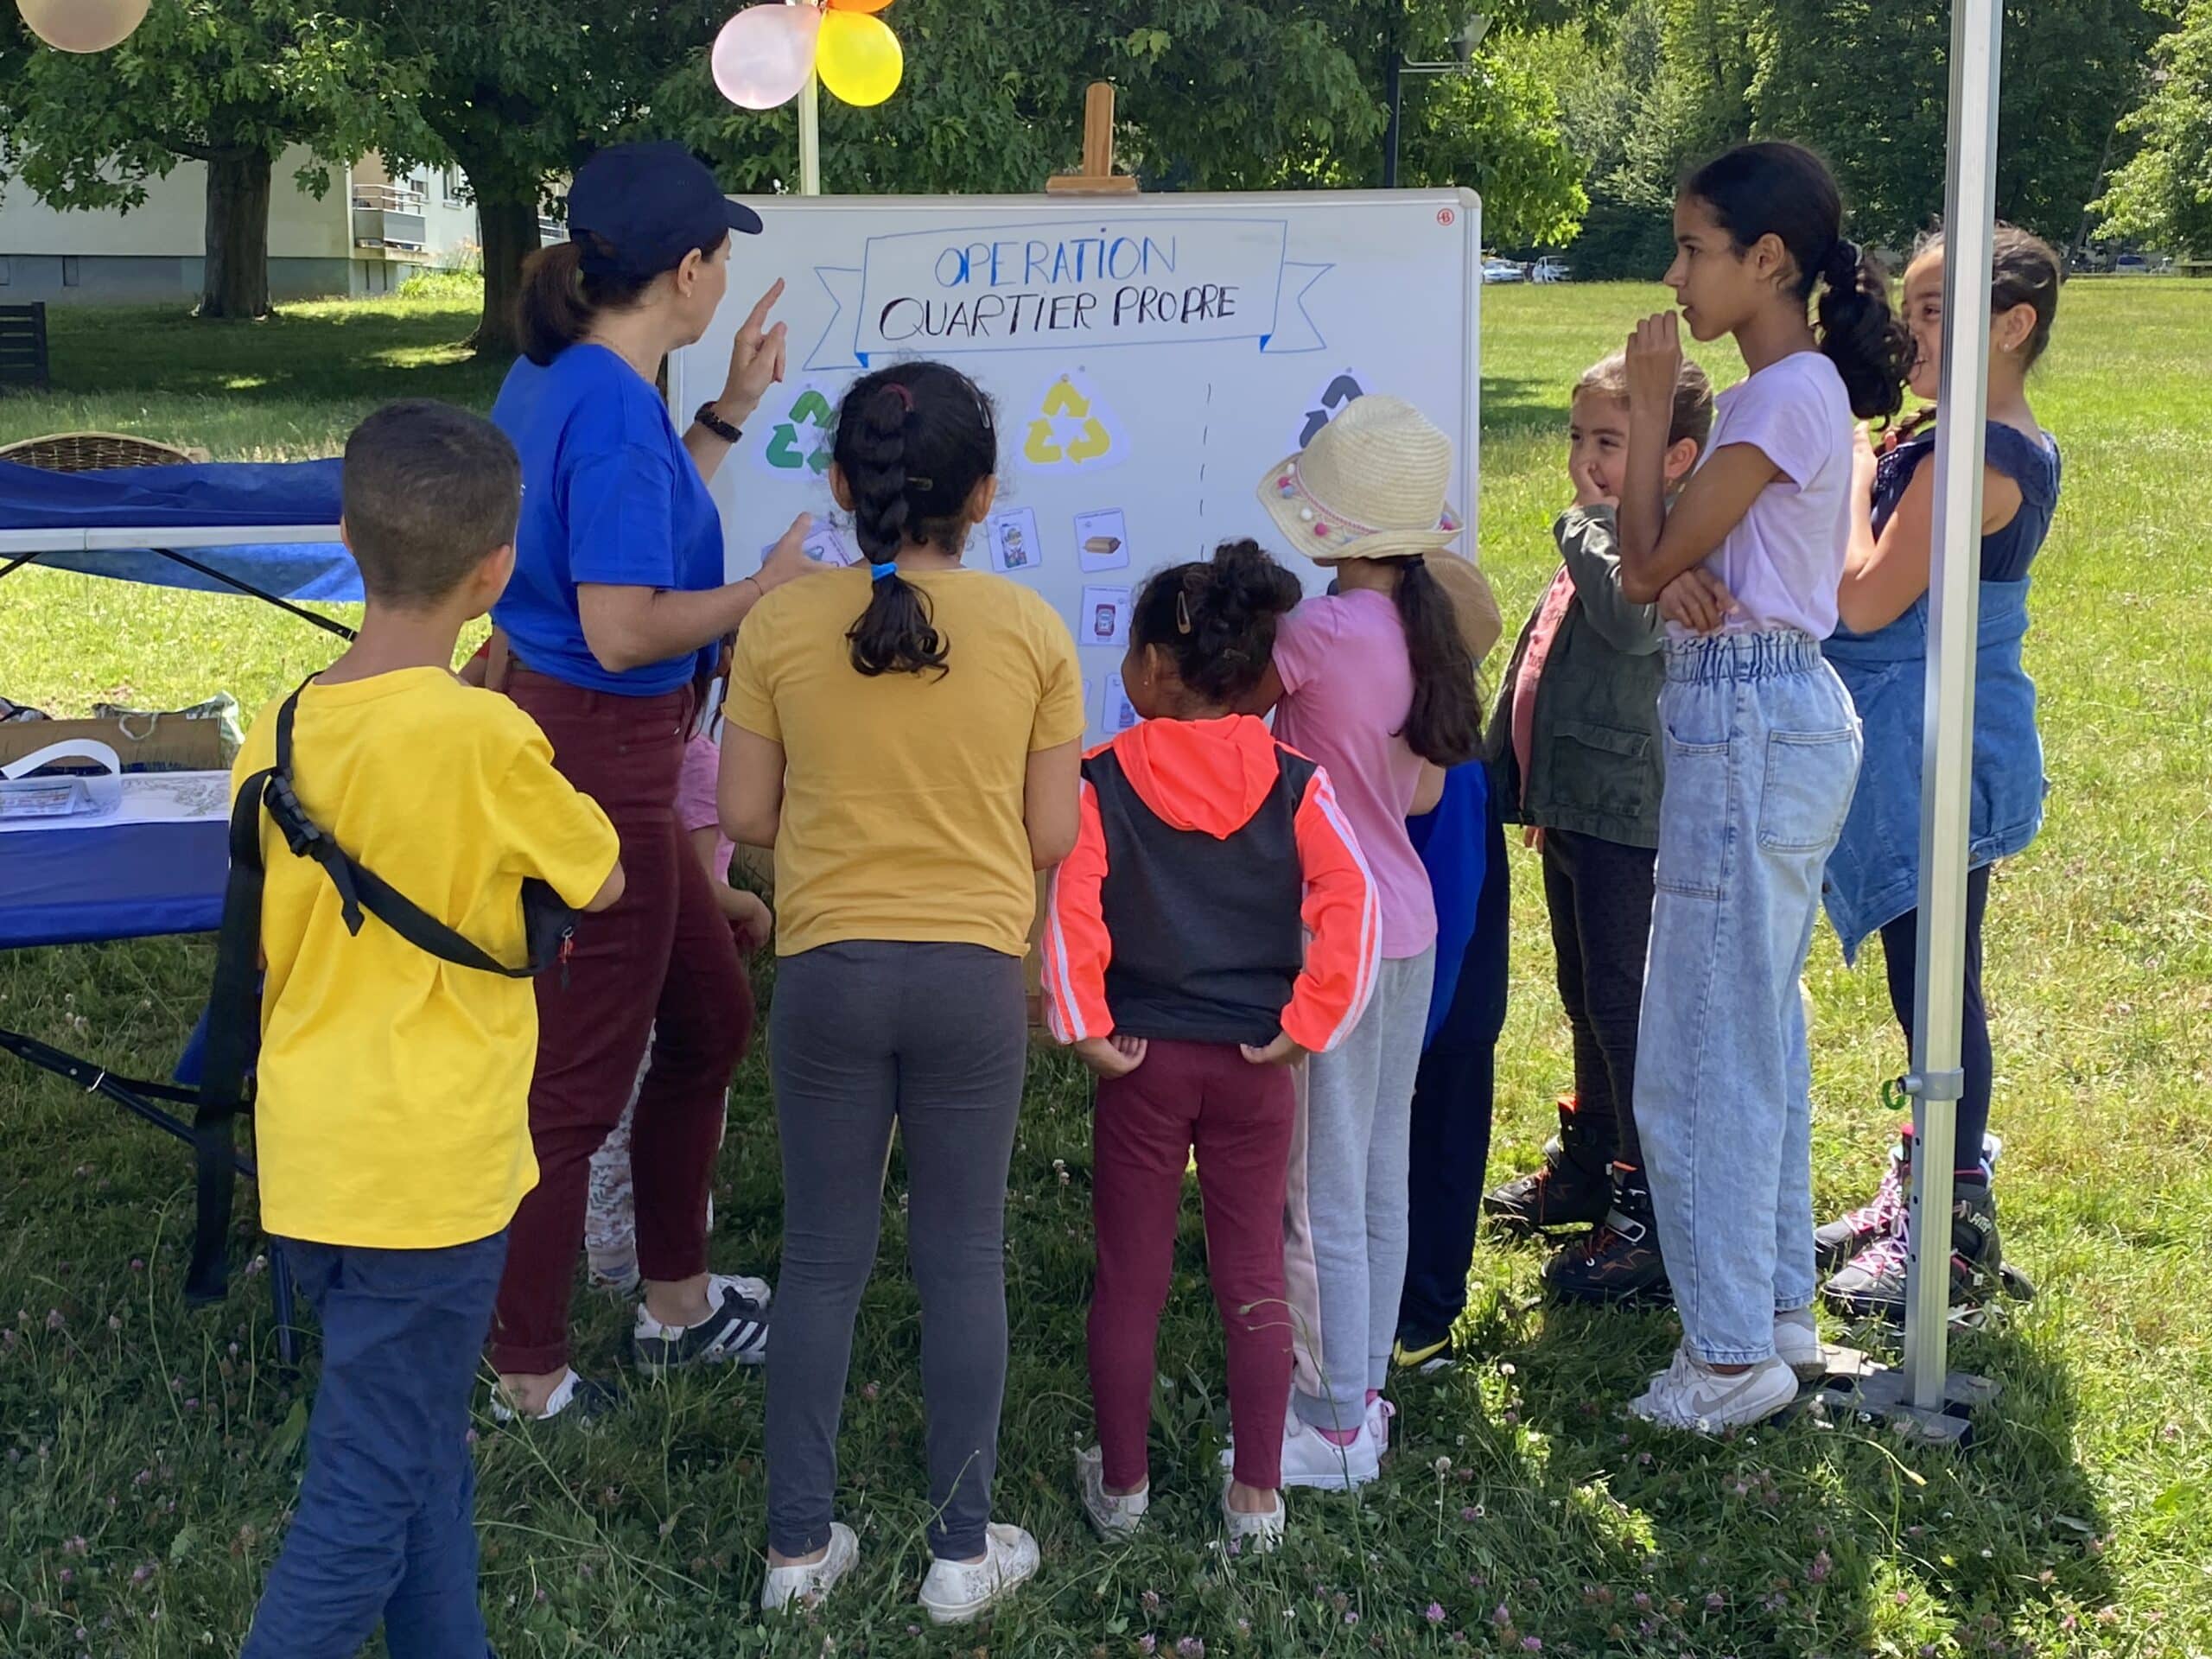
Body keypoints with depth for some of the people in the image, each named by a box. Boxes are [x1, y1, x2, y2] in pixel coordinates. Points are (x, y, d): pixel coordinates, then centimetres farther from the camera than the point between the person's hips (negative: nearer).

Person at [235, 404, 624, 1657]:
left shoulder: (280, 733, 0)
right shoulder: (484, 734, -19)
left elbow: (269, 955, 11)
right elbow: (601, 884, -3)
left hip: (312, 1160, 7)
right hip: (428, 1171, -7)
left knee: (422, 1456, 21)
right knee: (368, 1503, 3)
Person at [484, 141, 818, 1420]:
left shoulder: (558, 379, 8)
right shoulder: (615, 410, -22)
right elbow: (622, 630, -26)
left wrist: (730, 413, 22)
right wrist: (767, 593, -13)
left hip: (578, 744, 10)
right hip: (597, 764, -10)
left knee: (709, 1012, 22)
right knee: (578, 1075, 2)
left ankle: (678, 1300, 36)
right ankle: (526, 1376, 17)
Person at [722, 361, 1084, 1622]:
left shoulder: (783, 627, -5)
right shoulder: (1030, 630, -7)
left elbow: (746, 814, 1)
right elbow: (1053, 837, -3)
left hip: (828, 973, 1)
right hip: (975, 975, -1)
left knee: (825, 1261, 12)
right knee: (965, 1260, 11)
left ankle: (801, 1541, 21)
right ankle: (966, 1546, 20)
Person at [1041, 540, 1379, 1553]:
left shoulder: (1105, 783, -7)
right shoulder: (1292, 783, -3)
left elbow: (1069, 908, -18)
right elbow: (1351, 903, -13)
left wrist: (1086, 1029, -10)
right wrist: (1308, 1025, -8)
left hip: (1142, 1062, -1)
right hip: (1253, 1064, 2)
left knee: (1129, 1278, 11)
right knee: (1253, 1278, 11)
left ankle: (1121, 1485, 23)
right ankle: (1257, 1495, 16)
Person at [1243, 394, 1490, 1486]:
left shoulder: (1318, 632, -20)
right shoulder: (1429, 628, 4)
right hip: (1408, 925, 8)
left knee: (1321, 1191, 2)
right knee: (1379, 1179, 17)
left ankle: (1337, 1427, 10)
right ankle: (1361, 1387, 28)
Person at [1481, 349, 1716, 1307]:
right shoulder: (1596, 547, 14)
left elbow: (1633, 618, -36)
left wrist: (1589, 523, -25)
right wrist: (1525, 788, 5)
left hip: (1630, 821, -10)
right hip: (1574, 812, 10)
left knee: (1628, 1012, -6)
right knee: (1587, 1003, 21)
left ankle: (1656, 1222, 1)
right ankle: (1587, 1169, 37)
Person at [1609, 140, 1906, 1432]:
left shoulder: (1785, 399, -17)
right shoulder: (1799, 388, 13)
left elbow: (1648, 563, -14)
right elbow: (1673, 564, 12)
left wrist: (1651, 403, -7)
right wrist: (1686, 578, -12)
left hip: (1748, 728, -10)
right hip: (1785, 710, 10)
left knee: (1704, 1047, -3)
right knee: (1761, 1026, 17)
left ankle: (1734, 1350, 7)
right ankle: (1781, 1307, 28)